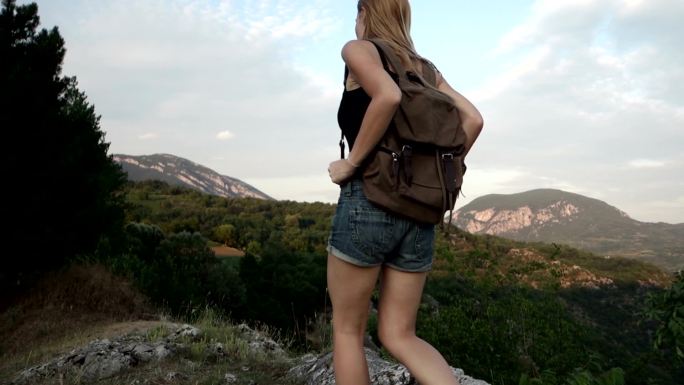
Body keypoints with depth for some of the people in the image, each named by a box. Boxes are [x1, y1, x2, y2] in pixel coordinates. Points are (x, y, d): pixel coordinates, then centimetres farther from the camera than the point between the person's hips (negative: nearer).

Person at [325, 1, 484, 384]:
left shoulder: (359, 49, 1)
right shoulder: (425, 68, 19)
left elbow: (388, 96, -21)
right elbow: (473, 119, 7)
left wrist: (352, 162, -13)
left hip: (367, 202, -6)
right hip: (420, 213, 6)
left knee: (347, 331, 11)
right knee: (399, 336, 14)